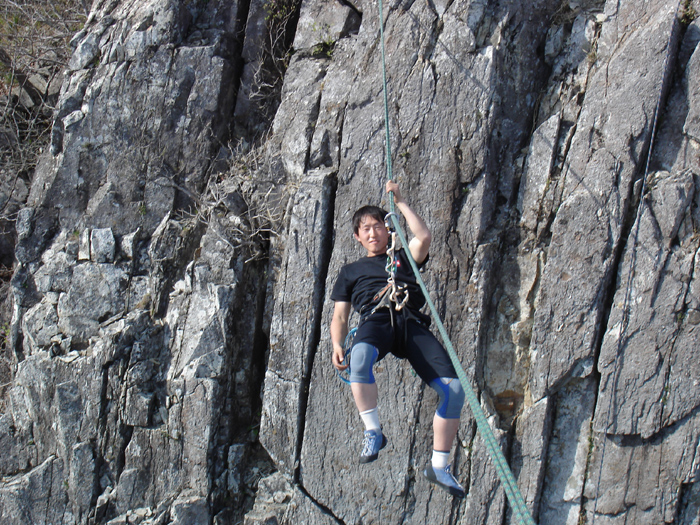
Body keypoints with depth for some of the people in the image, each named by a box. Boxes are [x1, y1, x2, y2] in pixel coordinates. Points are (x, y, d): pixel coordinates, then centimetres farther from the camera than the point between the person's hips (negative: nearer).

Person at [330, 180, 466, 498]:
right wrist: (337, 345, 3)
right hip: (376, 320, -1)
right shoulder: (351, 272, 31)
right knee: (360, 357, -42)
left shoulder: (404, 258, 32)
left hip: (412, 323, 1)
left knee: (453, 388, -19)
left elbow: (424, 237, 11)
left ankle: (439, 465, -8)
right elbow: (339, 317, 23)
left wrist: (399, 203, 20)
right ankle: (373, 432, -29)